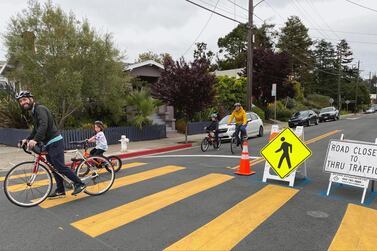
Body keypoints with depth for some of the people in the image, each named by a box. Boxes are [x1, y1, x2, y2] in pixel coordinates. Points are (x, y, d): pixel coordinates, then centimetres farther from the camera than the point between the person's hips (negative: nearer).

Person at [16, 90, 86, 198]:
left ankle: (79, 183, -3)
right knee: (54, 168, 11)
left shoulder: (40, 109, -12)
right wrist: (27, 139, 9)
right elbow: (36, 129, 23)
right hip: (48, 143, 10)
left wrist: (35, 140, -38)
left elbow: (44, 125, -28)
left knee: (59, 166, -12)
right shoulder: (34, 112, 20)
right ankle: (60, 191, 18)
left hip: (55, 142, -10)